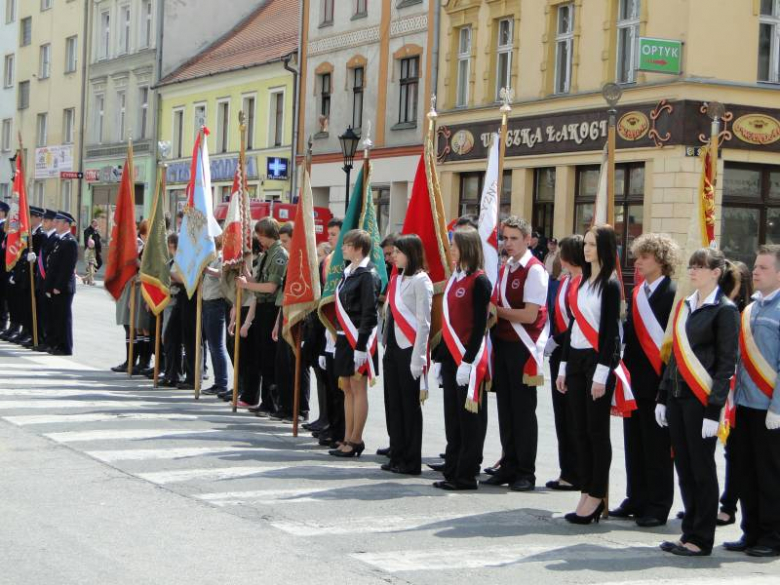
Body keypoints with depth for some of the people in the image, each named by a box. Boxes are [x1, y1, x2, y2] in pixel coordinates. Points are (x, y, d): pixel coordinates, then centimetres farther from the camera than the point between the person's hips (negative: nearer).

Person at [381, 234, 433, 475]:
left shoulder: (421, 280, -9)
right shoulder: (396, 279, 14)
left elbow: (423, 322, -12)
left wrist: (418, 358, -15)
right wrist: (385, 345, 12)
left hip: (409, 349, -8)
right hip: (392, 348, 8)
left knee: (410, 405, -1)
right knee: (393, 404, 9)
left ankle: (411, 461, 6)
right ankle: (397, 456, 16)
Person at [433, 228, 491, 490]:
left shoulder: (479, 281, -10)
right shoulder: (454, 278, 14)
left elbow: (480, 325, -15)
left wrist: (468, 361, -19)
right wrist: (440, 358, 16)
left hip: (469, 359, -8)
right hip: (451, 357, 8)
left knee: (469, 418, -1)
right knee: (452, 417, 11)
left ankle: (467, 475, 5)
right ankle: (452, 471, 17)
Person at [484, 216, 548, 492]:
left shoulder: (534, 270, -12)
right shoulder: (505, 269, 13)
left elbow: (530, 315, -17)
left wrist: (497, 310, -11)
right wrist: (495, 312, 0)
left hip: (523, 348, -8)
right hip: (503, 343, 8)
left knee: (523, 410, -2)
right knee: (506, 408, 11)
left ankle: (526, 472, 6)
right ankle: (509, 467, 20)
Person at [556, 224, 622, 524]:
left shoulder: (610, 285, -7)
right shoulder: (582, 282, 15)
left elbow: (611, 331, -12)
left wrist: (601, 373, -17)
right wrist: (563, 366, 14)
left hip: (598, 360, -7)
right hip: (576, 358, 7)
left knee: (597, 430, -2)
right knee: (580, 430, 7)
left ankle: (597, 496, 4)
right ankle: (586, 493, 13)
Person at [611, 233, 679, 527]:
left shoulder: (672, 293, -11)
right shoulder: (637, 292, 12)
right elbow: (631, 332, 13)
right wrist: (627, 368, 5)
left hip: (657, 380, -7)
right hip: (635, 379, 7)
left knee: (657, 445, 0)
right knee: (634, 442, 12)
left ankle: (658, 507, 9)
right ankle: (636, 500, 22)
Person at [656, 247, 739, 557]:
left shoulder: (725, 310, -7)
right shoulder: (685, 306, 13)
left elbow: (726, 363, -10)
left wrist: (714, 409, -16)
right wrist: (663, 397, 13)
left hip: (701, 400, -7)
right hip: (677, 397, 7)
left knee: (702, 469, 0)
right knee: (684, 468, 10)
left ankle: (701, 539, 8)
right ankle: (690, 533, 18)